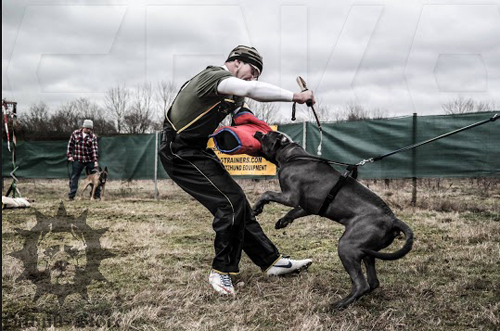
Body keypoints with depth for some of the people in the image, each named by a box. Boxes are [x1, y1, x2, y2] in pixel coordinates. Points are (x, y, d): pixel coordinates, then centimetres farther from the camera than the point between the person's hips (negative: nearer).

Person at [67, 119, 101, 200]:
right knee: (74, 178, 1)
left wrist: (95, 161, -22)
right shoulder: (75, 133, -1)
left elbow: (94, 149, -13)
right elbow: (70, 145, 8)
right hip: (78, 160, 0)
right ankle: (71, 196, 5)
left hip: (90, 160, 0)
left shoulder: (93, 137, -6)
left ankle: (97, 195, 12)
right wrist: (69, 155, 2)